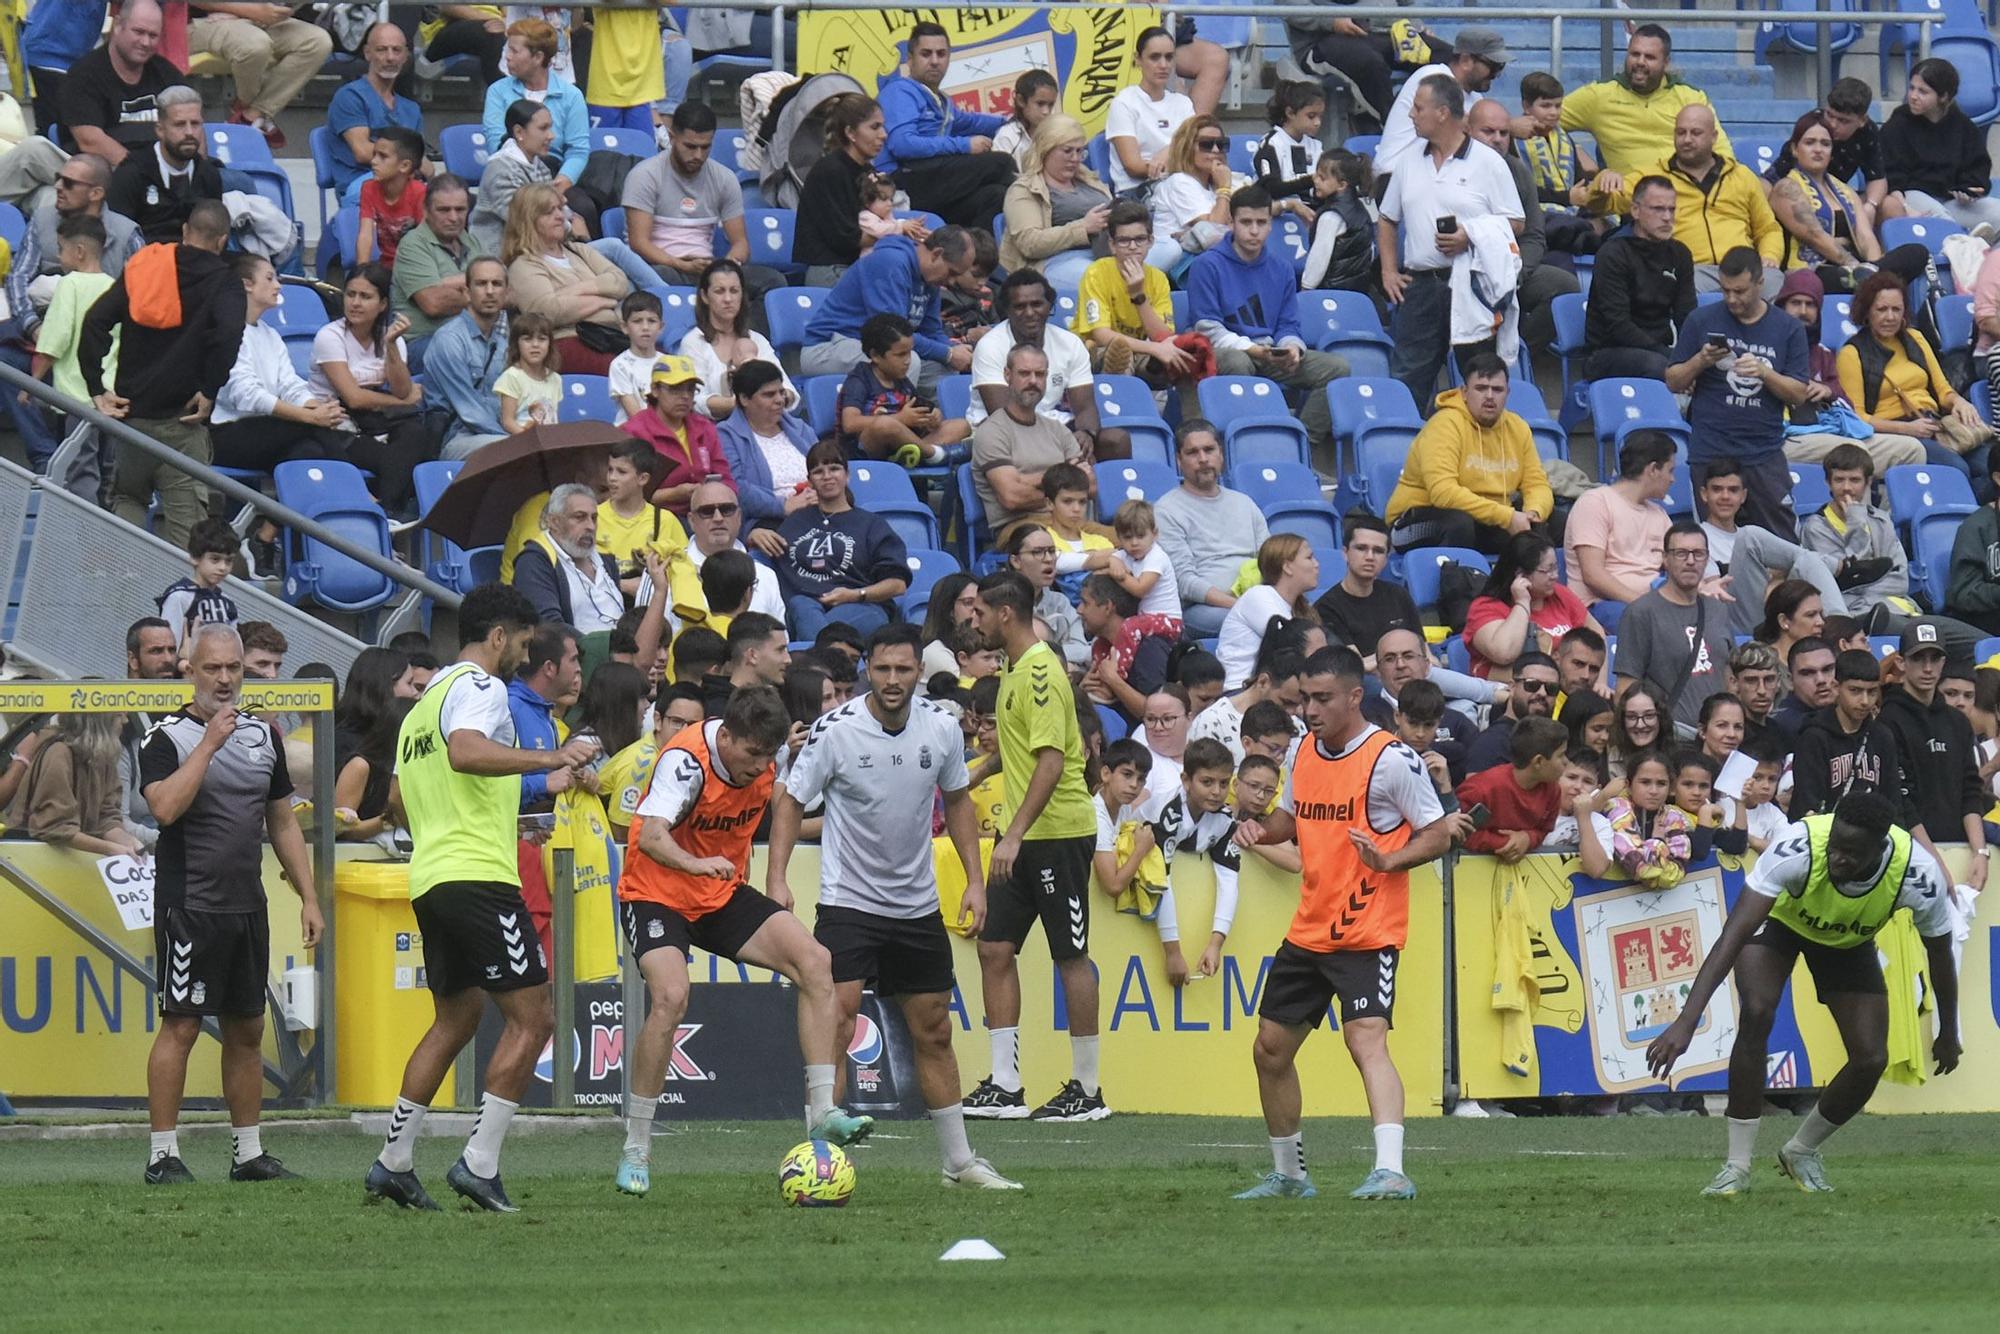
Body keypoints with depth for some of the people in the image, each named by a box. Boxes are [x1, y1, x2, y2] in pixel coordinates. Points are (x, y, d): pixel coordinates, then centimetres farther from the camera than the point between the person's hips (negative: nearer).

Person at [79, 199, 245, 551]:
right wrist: (210, 391, -12)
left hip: (132, 409, 4)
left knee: (128, 498, 19)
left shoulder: (143, 267, 9)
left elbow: (95, 322, 1)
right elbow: (229, 335, -22)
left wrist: (97, 389, 2)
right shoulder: (223, 283, -2)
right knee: (184, 514, -1)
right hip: (180, 416, -4)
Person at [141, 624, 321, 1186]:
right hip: (188, 904, -6)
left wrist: (309, 899, 13)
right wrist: (210, 744, -20)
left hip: (248, 907, 6)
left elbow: (283, 824, 19)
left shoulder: (262, 735, 14)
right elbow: (165, 806, -23)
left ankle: (249, 1153, 15)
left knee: (247, 1029, 9)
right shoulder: (168, 737, -5)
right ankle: (163, 1155, -4)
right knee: (181, 1026, -8)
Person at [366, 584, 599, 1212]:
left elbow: (402, 802, 29)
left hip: (428, 878, 10)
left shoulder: (424, 702, 22)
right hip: (479, 876, -10)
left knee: (455, 1019, 20)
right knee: (532, 1018, -7)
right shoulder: (479, 686, -7)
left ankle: (393, 1162, 18)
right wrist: (550, 759, -32)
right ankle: (480, 1164, -12)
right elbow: (465, 752, -28)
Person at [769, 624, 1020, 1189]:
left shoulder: (941, 728, -3)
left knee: (934, 1032, 11)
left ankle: (960, 1160, 21)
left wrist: (975, 879, 7)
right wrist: (776, 878, -16)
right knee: (836, 1022, -16)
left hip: (918, 905, 4)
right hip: (848, 902, -4)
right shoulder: (835, 730, -14)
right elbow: (790, 802, -6)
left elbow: (957, 799, 13)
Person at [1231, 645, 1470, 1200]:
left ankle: (1391, 1171, -33)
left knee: (1366, 1039, -24)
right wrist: (1261, 829, 3)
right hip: (1308, 931, 8)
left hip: (1368, 933, -8)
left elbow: (1438, 833, -9)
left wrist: (1386, 861, -25)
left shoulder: (1391, 758, -12)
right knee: (1271, 1047, 13)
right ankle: (1288, 1172, 30)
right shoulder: (1305, 753, 9)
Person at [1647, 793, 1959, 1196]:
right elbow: (1733, 935, -45)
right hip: (1778, 919, -3)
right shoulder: (1798, 847, -43)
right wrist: (1686, 1021, -53)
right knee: (1756, 1013, -28)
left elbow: (1939, 952, -13)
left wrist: (1948, 1034, 0)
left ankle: (1801, 1152, 20)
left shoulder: (1918, 875, -34)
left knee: (1871, 1059, -9)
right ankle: (1737, 1166, -16)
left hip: (1849, 942, 3)